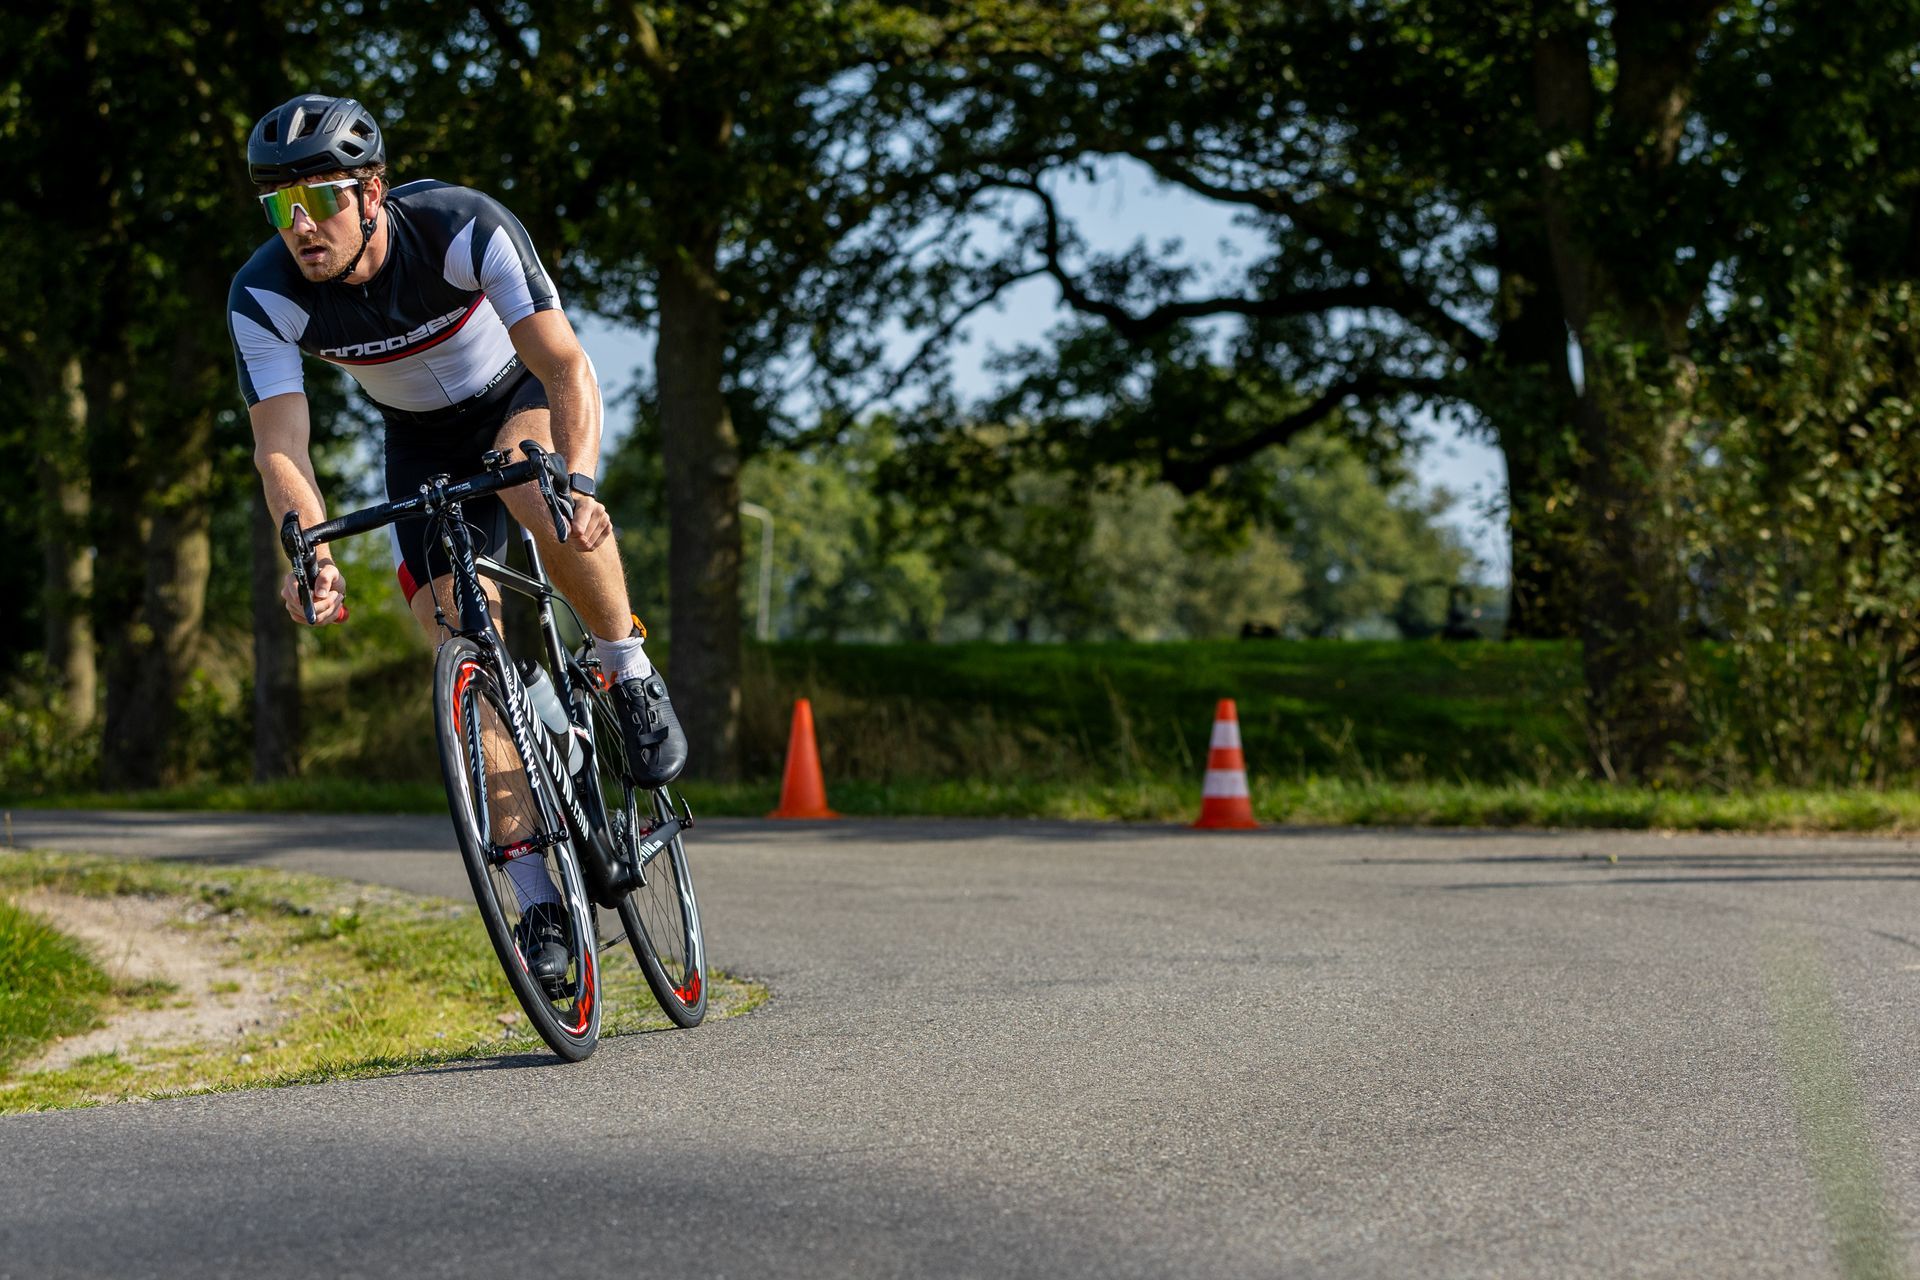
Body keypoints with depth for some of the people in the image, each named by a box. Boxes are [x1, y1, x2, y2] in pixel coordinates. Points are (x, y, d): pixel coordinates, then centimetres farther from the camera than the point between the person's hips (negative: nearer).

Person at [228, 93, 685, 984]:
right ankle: (541, 895, -1)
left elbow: (567, 367, -37)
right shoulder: (263, 297, -25)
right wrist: (311, 553, -50)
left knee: (544, 496, -38)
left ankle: (630, 675, -13)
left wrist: (577, 481, -55)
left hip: (522, 398, -3)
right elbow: (279, 445, -30)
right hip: (424, 440, 3)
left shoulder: (463, 228, -33)